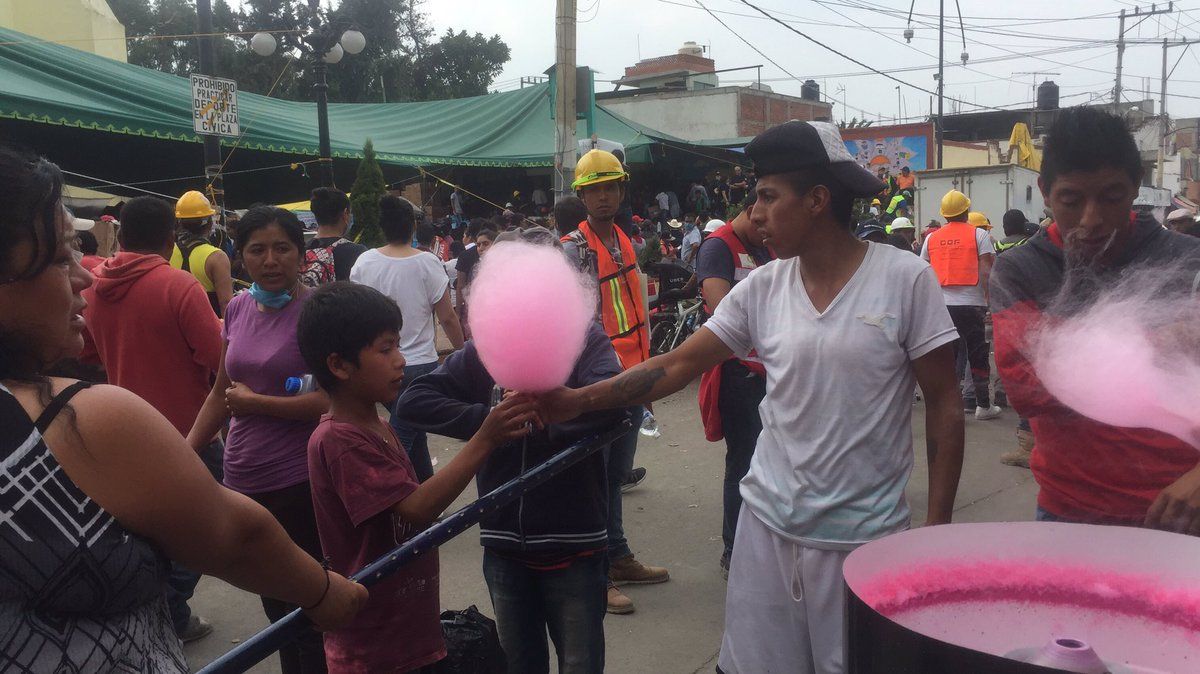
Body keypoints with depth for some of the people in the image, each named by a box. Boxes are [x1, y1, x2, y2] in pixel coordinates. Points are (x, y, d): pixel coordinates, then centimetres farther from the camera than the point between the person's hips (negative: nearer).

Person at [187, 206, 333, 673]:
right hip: (242, 480, 6)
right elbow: (222, 392, 16)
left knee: (305, 608, 5)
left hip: (299, 483, -6)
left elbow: (333, 399, -19)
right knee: (275, 605, 20)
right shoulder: (237, 309, 6)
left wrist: (254, 402, -12)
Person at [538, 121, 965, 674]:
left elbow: (944, 405, -5)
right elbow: (677, 364, 1)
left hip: (864, 534, -3)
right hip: (768, 523, 4)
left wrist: (937, 529, -7)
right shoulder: (761, 289, 1)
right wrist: (580, 400, -11)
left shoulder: (905, 279, -9)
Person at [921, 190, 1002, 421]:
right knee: (978, 356, 7)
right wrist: (990, 300, -3)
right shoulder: (979, 234, -1)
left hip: (941, 304, 3)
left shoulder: (931, 238, 10)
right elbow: (986, 271, -8)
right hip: (971, 304, -3)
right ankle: (983, 405, 13)